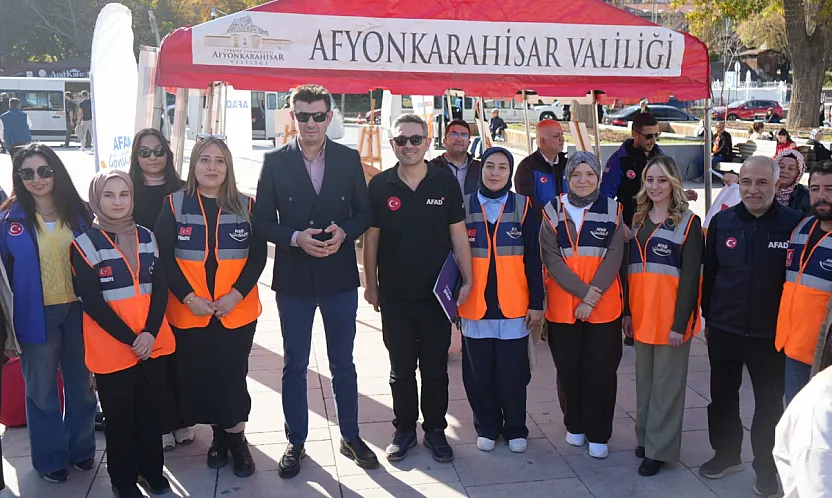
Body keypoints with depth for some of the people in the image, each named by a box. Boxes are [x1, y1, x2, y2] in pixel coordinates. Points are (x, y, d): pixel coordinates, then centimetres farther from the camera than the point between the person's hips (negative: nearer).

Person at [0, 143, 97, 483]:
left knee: (81, 384, 15)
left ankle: (81, 449, 34)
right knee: (42, 389, 11)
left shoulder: (79, 212, -1)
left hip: (78, 311, 2)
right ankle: (50, 458, 29)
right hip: (36, 315, -2)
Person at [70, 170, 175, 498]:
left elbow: (160, 288, 2)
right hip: (111, 347, -3)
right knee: (120, 417, 9)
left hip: (153, 343, 4)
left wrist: (150, 332, -12)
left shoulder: (146, 237, 6)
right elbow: (92, 302, -11)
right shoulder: (84, 243, -7)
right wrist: (130, 338, -14)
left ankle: (152, 469, 32)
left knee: (152, 410, 13)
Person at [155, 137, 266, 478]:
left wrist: (236, 294, -14)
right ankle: (219, 436, 27)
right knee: (198, 376, 8)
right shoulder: (174, 204, 1)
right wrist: (188, 297, -13)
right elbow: (164, 257, -3)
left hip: (237, 311, 0)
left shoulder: (245, 206, 2)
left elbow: (258, 256, 0)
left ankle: (236, 439, 20)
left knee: (232, 376, 1)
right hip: (188, 311, 1)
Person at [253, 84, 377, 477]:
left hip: (340, 276, 1)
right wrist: (295, 237, -19)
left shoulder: (349, 159, 0)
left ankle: (350, 437, 30)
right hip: (293, 278, 0)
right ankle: (295, 442, 28)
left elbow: (364, 212, 5)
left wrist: (344, 232, -15)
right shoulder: (275, 162, -3)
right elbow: (262, 221, -2)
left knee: (343, 363, 13)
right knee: (295, 365, 12)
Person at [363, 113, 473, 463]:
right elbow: (371, 237, 3)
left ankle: (435, 430, 27)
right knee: (401, 368, 12)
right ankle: (404, 430, 28)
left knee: (435, 367, 11)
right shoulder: (380, 185, -2)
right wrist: (370, 285, 3)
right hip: (394, 295, 0)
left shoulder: (446, 182, -3)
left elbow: (458, 235, 1)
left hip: (436, 293, 0)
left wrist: (468, 280, -3)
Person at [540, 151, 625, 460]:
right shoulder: (553, 211, 2)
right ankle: (575, 425, 28)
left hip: (604, 306, 0)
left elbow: (613, 258, -5)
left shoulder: (612, 211, 3)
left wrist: (592, 297, -15)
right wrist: (583, 291, -15)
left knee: (601, 370, 2)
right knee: (569, 368, 9)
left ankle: (598, 434, 17)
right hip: (562, 304, 1)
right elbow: (551, 259, -5)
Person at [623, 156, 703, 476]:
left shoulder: (688, 222, -6)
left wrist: (680, 323, -14)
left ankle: (659, 448, 14)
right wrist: (627, 311, 8)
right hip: (641, 314, 6)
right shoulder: (638, 220, 11)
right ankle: (645, 436, 30)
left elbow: (690, 276, -10)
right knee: (644, 380, 16)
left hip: (671, 316, -5)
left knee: (666, 383, 4)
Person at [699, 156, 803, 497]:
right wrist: (708, 315, 9)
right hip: (724, 329, 3)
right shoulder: (722, 222, -1)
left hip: (771, 333, -3)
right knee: (722, 396, 16)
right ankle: (726, 454, 36)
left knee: (769, 403, 11)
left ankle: (766, 467, 29)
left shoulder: (795, 224, -10)